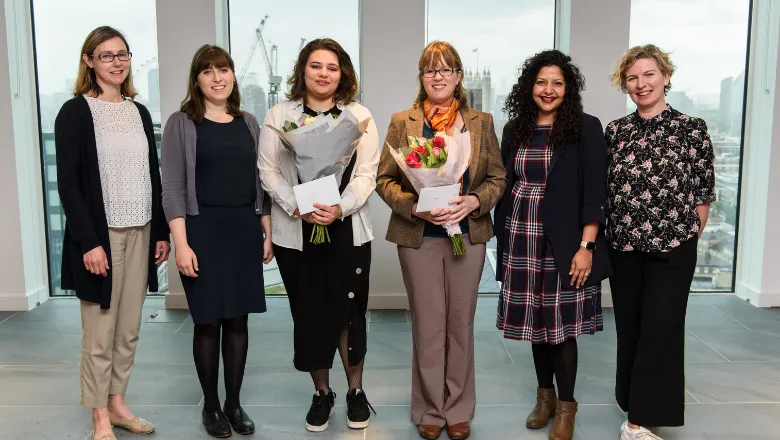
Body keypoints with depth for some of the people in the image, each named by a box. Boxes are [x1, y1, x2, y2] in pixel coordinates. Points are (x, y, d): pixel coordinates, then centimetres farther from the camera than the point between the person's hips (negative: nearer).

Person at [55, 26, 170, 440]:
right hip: (100, 235, -5)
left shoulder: (139, 112, 12)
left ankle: (117, 403, 25)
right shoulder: (75, 112, -5)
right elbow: (68, 183, -11)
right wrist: (88, 241, -17)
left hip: (140, 234, 5)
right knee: (99, 333, 2)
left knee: (129, 330, 11)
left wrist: (162, 231, 9)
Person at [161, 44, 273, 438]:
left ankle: (234, 403, 22)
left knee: (238, 320, 8)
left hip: (245, 230, 4)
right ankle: (210, 406, 21)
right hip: (202, 230, -3)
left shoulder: (249, 123, 11)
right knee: (208, 322, 3)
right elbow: (173, 189, -6)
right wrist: (181, 244, -14)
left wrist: (268, 234, 8)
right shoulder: (181, 123, -2)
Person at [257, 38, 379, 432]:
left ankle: (356, 390, 24)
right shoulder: (278, 115, 4)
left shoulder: (360, 116, 4)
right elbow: (268, 171, 0)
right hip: (295, 233, 1)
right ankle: (321, 393, 25)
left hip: (347, 231, 0)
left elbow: (367, 174, -1)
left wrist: (340, 209, -17)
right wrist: (298, 208, -14)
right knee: (308, 314, 7)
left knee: (349, 312, 4)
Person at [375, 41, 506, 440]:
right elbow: (384, 179, 1)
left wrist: (474, 201, -13)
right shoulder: (402, 122, 4)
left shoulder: (481, 122, 7)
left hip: (468, 234, 1)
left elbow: (498, 177, 6)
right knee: (428, 327, 5)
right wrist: (415, 206, -16)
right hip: (418, 237, -1)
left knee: (461, 324, 10)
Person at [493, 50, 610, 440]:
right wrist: (503, 240, 6)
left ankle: (566, 407, 17)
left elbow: (594, 191, -8)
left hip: (564, 242, -4)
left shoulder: (585, 127, -3)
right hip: (521, 240, 4)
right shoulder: (516, 129, 9)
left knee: (561, 322, 0)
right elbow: (504, 187, 11)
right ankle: (545, 394, 29)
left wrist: (586, 246, -14)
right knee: (535, 319, 11)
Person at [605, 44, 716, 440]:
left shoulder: (692, 129, -4)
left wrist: (690, 237, 0)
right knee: (628, 327, 12)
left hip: (673, 248, -3)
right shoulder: (614, 131, 5)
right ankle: (632, 399, 31)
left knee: (660, 329, -1)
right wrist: (599, 239, 4)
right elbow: (603, 189, 8)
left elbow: (703, 193, -1)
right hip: (624, 246, 3)